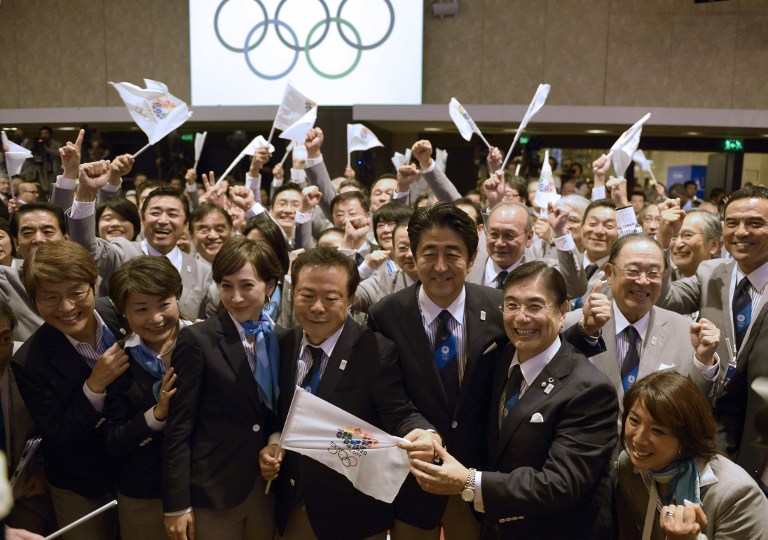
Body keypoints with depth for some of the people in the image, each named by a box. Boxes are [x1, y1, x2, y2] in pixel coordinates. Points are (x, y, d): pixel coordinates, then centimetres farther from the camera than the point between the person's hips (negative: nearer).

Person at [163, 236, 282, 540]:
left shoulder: (281, 339, 2)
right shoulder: (197, 340, -11)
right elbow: (178, 428, -11)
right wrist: (177, 505, -11)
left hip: (269, 488, 4)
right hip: (214, 491, -4)